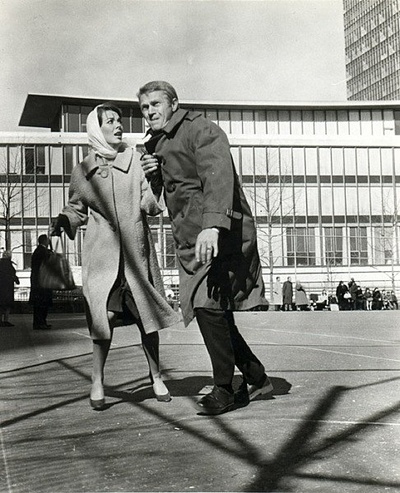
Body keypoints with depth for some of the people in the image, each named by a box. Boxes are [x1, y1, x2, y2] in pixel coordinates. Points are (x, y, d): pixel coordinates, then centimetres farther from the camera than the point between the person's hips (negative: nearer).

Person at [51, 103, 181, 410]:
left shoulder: (136, 159, 6)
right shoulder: (82, 171, 8)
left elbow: (151, 204, 1)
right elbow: (77, 208, 17)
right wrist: (64, 220, -4)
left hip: (136, 250, 1)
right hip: (102, 251, -1)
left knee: (147, 315, 4)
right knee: (104, 314, -12)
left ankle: (156, 376, 21)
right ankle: (97, 382, 0)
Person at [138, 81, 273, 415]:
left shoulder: (201, 130, -7)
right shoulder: (156, 145, 20)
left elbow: (218, 176, -24)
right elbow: (161, 197, 28)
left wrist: (212, 225, -39)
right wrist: (153, 176, 5)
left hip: (220, 234, -9)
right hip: (190, 239, 9)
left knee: (208, 307, -16)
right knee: (214, 312, 7)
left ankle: (224, 389, -5)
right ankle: (257, 378, 21)